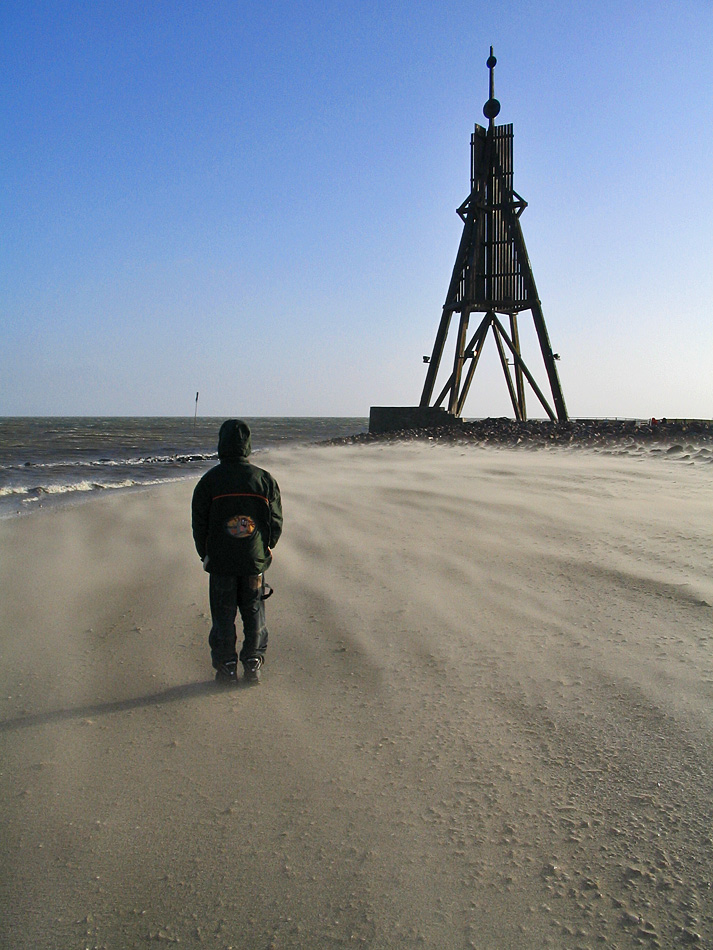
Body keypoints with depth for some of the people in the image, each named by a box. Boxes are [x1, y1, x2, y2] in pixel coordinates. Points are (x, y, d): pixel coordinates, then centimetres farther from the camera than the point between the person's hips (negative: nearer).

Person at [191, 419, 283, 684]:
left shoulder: (209, 481, -7)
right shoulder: (264, 479, -3)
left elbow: (199, 523, -1)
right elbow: (276, 521, 2)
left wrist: (205, 554, 12)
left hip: (220, 560, -1)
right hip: (255, 561, 1)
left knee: (223, 616, 8)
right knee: (254, 613, 12)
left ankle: (226, 668, 12)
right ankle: (253, 665, 17)